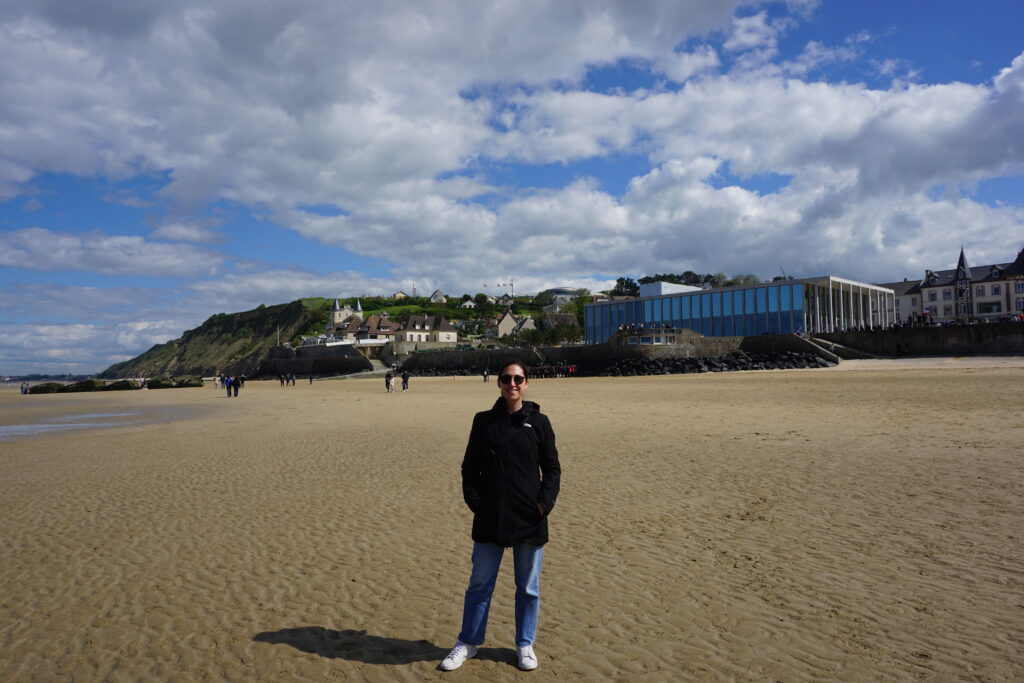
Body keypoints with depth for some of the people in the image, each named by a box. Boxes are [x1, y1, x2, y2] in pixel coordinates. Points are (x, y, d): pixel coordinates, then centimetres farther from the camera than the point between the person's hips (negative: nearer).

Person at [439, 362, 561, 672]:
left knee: (528, 588, 12)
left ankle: (525, 645, 30)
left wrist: (545, 503, -9)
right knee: (479, 584, 10)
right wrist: (473, 499, -5)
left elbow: (552, 468, 3)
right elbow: (469, 466, 7)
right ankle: (468, 643, 27)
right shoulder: (484, 421, 3)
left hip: (530, 520, 0)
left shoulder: (538, 422, 1)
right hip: (490, 519, 1)